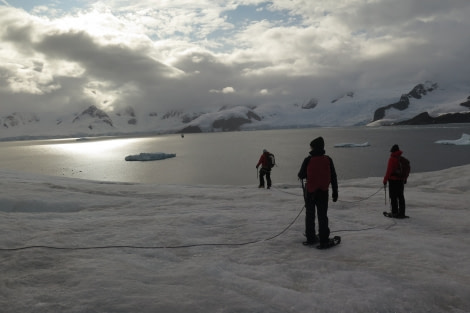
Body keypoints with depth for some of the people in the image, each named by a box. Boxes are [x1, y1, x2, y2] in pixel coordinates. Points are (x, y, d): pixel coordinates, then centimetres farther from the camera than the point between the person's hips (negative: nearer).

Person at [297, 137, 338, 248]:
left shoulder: (308, 160, -13)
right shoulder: (328, 160, -5)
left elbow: (301, 175, -6)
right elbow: (333, 177, 1)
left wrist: (300, 174, 18)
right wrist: (335, 192, 9)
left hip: (310, 192, -1)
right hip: (323, 192, 2)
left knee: (310, 215, 14)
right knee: (323, 216, 8)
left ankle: (311, 238, 21)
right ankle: (324, 241, 5)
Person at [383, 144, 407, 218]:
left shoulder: (392, 159, -14)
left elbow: (389, 171, -16)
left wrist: (385, 181, -11)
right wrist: (404, 179, 24)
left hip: (393, 181, -6)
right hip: (401, 180, 6)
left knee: (393, 197, 1)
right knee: (401, 197, 13)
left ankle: (395, 212, 3)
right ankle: (402, 213, 17)